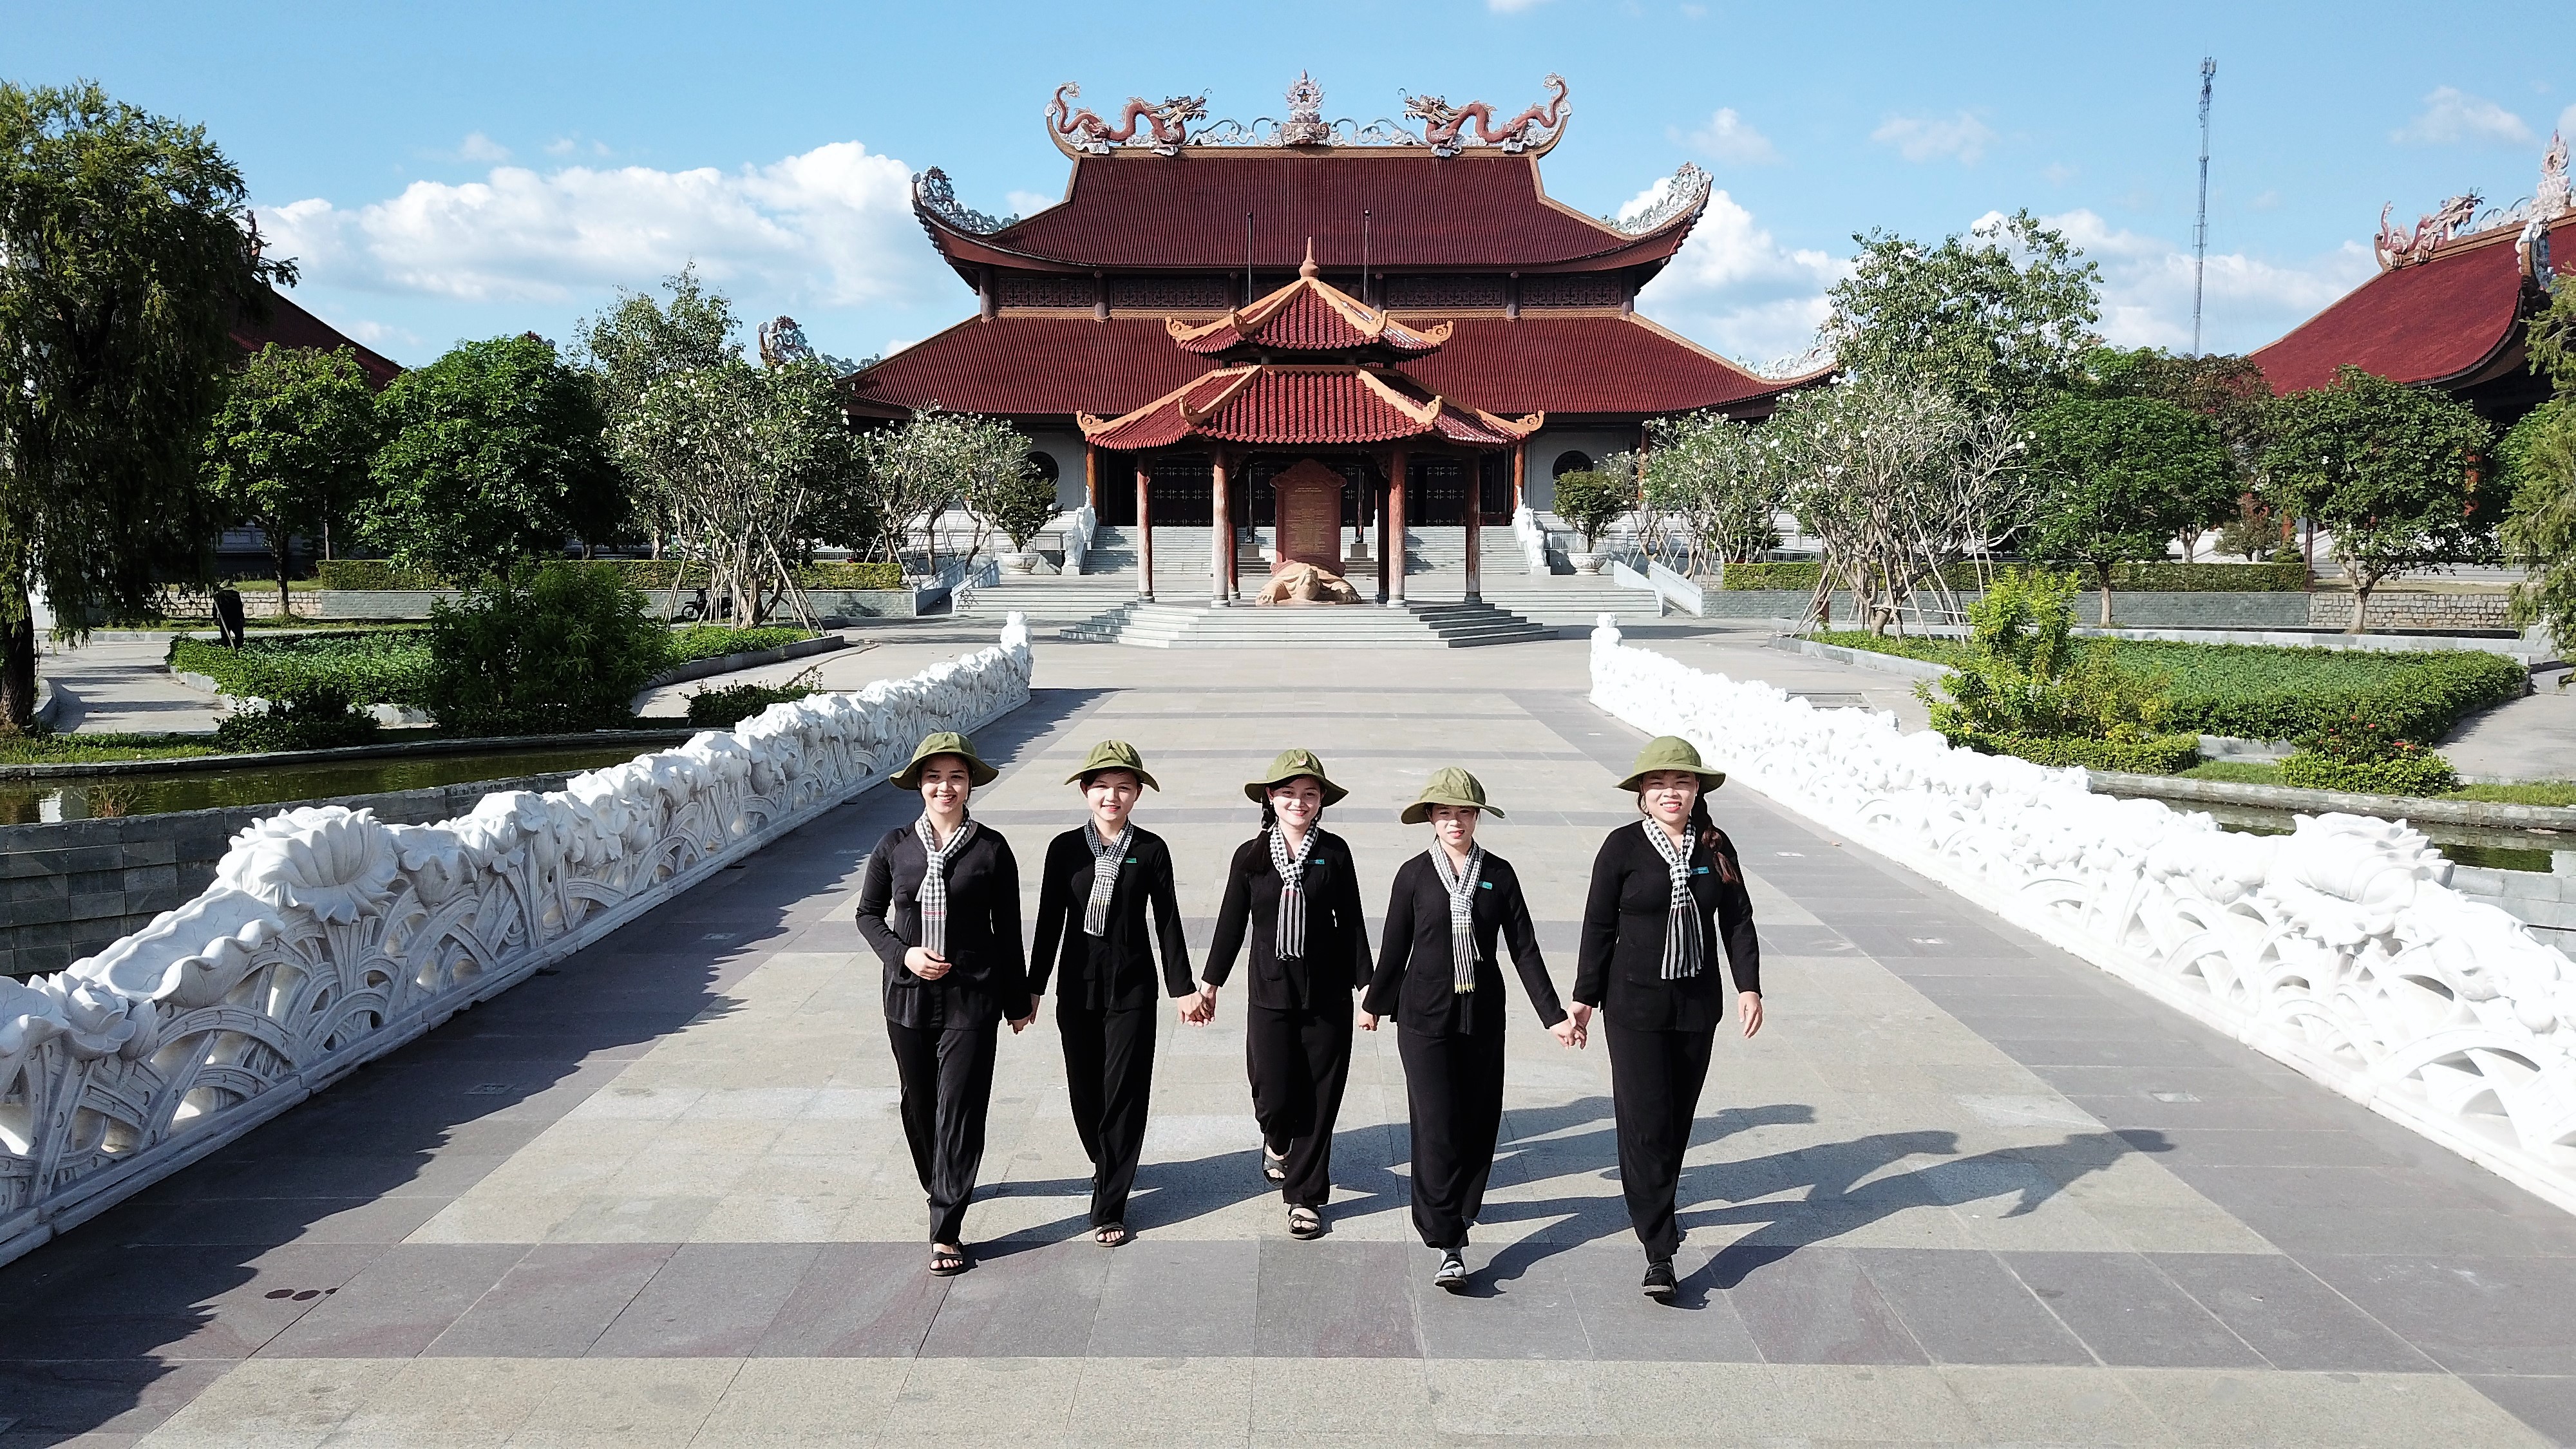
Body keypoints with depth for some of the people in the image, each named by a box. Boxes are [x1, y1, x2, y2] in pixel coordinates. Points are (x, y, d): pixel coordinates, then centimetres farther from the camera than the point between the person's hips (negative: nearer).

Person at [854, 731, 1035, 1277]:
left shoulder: (991, 849, -4)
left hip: (971, 1000, -3)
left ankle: (946, 1231, 1)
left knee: (959, 1110, -4)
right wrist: (902, 954, -10)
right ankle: (938, 1185, 42)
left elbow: (1008, 930, 2)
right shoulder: (894, 846, 0)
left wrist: (1018, 1000, 6)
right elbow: (868, 914, 8)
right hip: (908, 997, 3)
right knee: (918, 1103, 16)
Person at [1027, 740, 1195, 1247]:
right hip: (1077, 986, 2)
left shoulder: (1151, 850, -4)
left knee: (1124, 1093, -3)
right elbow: (1050, 920, 4)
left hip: (1132, 989, -2)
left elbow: (1167, 921, 1)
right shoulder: (1065, 848, -1)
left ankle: (1109, 1206, 4)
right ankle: (1106, 1165, 40)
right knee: (1085, 1090, 12)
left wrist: (1183, 986, 1)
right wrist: (1033, 987, 6)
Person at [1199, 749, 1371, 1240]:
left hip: (1326, 995, 0)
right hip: (1270, 994, 0)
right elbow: (1232, 923, 6)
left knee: (1318, 1100, 3)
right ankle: (1277, 1141, 34)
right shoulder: (1250, 857, 0)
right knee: (1273, 1098, -2)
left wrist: (1366, 987, 1)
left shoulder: (1334, 853, -2)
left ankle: (1305, 1196, 19)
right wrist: (1210, 984, 7)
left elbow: (1351, 922, 2)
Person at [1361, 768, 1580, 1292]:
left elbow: (1524, 948, 3)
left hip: (1483, 1014, 2)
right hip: (1425, 1017, -2)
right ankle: (1449, 1246, -7)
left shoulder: (1498, 874, 1)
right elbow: (1395, 947, 7)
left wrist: (1553, 1015, 0)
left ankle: (1461, 1206, 33)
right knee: (1438, 1126, -9)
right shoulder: (1414, 874, -3)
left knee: (1479, 1120, 8)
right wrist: (1374, 1004, 15)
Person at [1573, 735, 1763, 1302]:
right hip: (1635, 1005, -4)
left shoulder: (1715, 847, 1)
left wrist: (1749, 986, -4)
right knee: (1645, 1122, -7)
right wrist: (1585, 997, -1)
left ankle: (1655, 1209, 34)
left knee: (1679, 1118, 13)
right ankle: (1659, 1251, -5)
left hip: (1698, 1003, 4)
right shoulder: (1623, 847, -8)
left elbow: (1737, 920, 6)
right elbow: (1599, 927, -3)